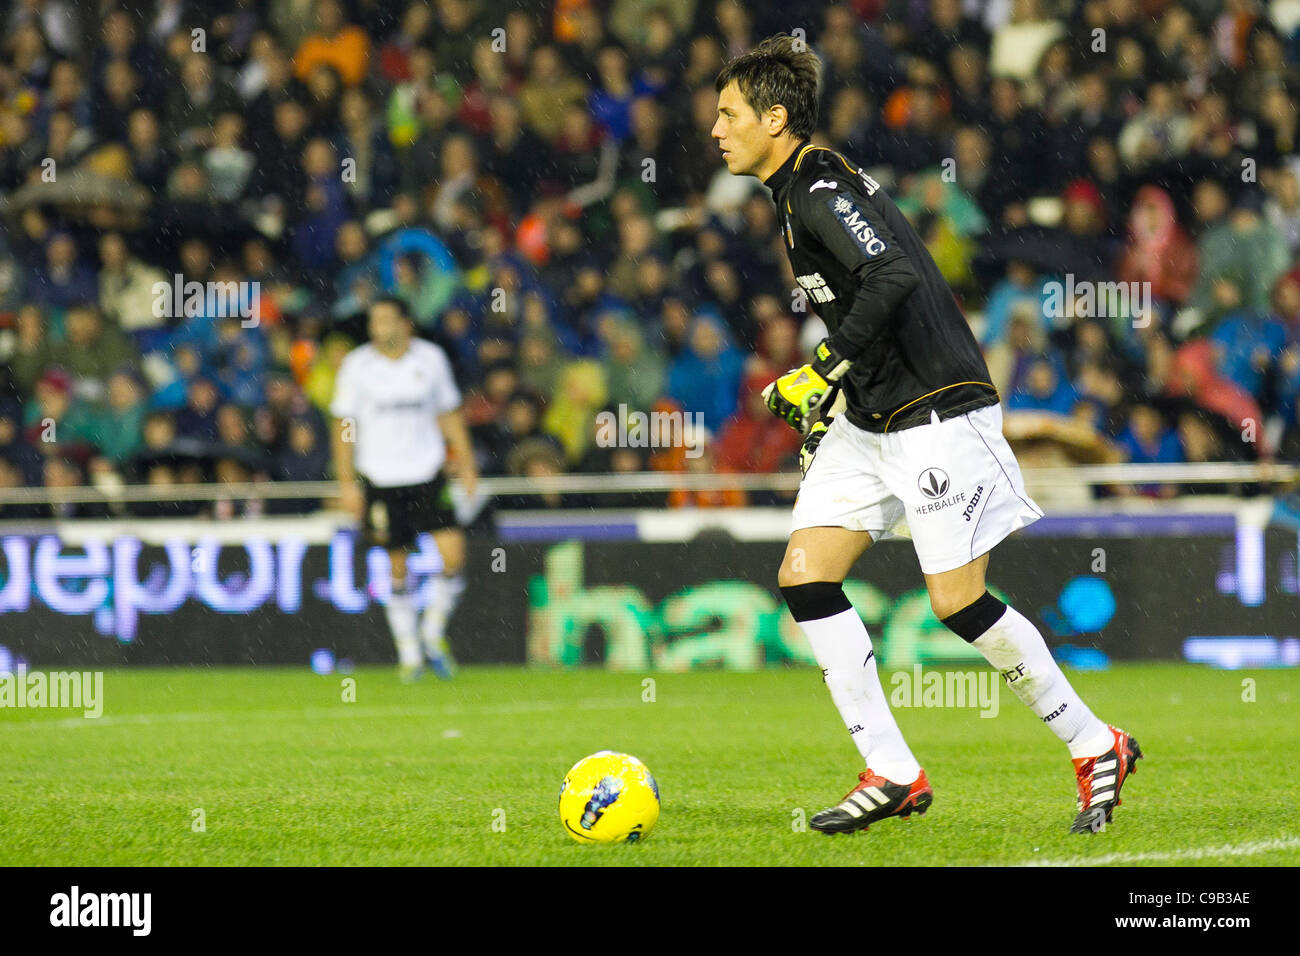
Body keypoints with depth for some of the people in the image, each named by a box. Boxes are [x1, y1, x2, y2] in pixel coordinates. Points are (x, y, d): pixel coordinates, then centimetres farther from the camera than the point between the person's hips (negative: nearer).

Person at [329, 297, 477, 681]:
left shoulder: (431, 358, 2)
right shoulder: (357, 365, -3)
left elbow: (450, 414, 12)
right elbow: (343, 426, 1)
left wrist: (466, 464, 9)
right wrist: (347, 483, -3)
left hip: (428, 474, 1)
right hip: (381, 479, -1)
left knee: (453, 551, -12)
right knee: (398, 567, 1)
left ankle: (434, 631, 10)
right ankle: (409, 653, 14)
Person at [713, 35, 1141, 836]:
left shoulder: (820, 190, -16)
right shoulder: (803, 190, 15)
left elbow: (895, 276, -30)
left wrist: (828, 368, -24)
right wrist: (817, 393, 23)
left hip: (934, 411, -10)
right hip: (872, 421, 10)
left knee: (959, 601, -8)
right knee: (805, 576, -1)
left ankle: (1096, 746, 9)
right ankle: (892, 774, 0)